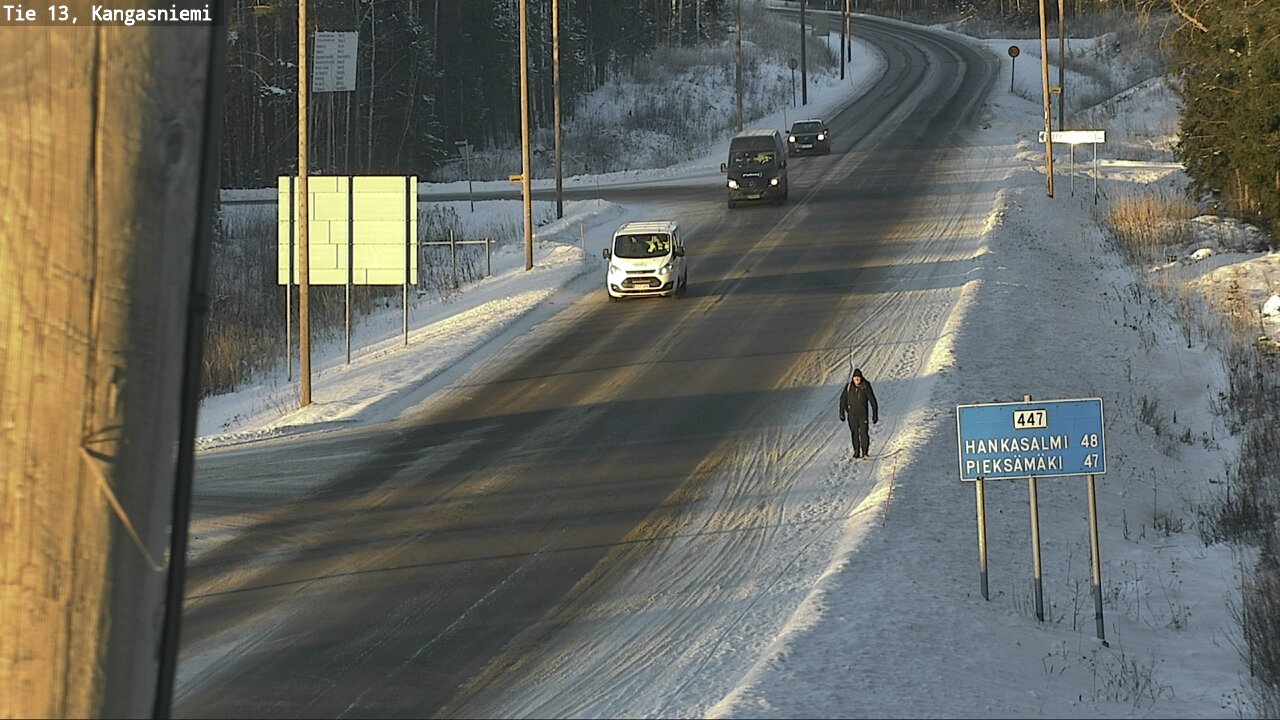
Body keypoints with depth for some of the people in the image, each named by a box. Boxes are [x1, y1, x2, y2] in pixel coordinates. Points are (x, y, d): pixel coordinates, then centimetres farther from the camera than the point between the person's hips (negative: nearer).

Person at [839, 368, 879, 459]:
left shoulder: (866, 387, -10)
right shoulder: (848, 387, -4)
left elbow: (873, 401, -5)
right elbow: (843, 400, 7)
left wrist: (875, 415, -4)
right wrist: (842, 413, 6)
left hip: (863, 414, -3)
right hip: (852, 414, 3)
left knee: (864, 432, -12)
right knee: (854, 433, 9)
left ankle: (865, 453, -8)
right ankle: (856, 451, 22)